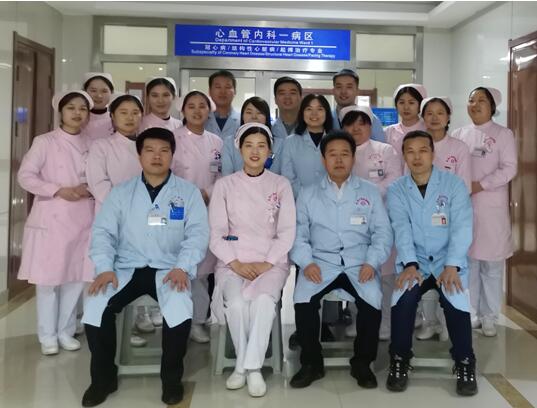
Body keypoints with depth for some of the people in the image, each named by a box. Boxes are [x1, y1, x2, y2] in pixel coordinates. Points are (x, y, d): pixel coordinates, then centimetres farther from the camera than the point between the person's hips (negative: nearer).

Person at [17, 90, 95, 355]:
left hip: (82, 220, 4)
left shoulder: (91, 146, 9)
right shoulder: (44, 142, -2)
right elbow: (25, 176, -7)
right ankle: (48, 336, 14)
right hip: (51, 219, -3)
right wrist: (59, 190, -16)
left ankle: (65, 331, 22)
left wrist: (89, 189, -8)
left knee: (76, 277, 7)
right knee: (48, 278, 0)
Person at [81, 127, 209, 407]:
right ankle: (104, 377, 0)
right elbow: (103, 232, 4)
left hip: (168, 270, -2)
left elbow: (198, 233, -3)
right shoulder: (120, 192, 12)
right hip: (127, 268, 2)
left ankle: (171, 378, -6)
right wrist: (105, 268, -13)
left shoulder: (188, 192, 7)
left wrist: (182, 267, -18)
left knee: (180, 307, -32)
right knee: (95, 304, -24)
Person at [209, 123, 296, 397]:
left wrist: (267, 263, -11)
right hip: (233, 262, 1)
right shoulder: (224, 185, 7)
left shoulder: (281, 185, 7)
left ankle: (252, 366, -20)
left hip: (271, 262, 0)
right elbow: (216, 233, 2)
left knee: (264, 300, -33)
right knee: (237, 302, -30)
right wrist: (235, 263, -12)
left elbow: (287, 232, 1)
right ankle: (243, 364, -10)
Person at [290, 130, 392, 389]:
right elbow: (298, 233, 6)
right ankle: (311, 364, -5)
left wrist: (372, 262, -9)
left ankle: (362, 364, -2)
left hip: (359, 264, 0)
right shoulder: (308, 194, 13)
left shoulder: (370, 192, 13)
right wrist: (306, 262, -11)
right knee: (303, 300, -28)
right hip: (320, 263, 0)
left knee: (372, 301, -28)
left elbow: (383, 232, 7)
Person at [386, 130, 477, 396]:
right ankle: (399, 360, -6)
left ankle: (464, 363, -5)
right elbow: (401, 228, -8)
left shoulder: (454, 185, 0)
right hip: (413, 261, 1)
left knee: (455, 300, -28)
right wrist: (409, 264, -24)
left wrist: (452, 266, -22)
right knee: (403, 297, -27)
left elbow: (461, 228, -9)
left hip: (448, 260, -1)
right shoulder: (396, 190, 5)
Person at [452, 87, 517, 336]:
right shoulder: (459, 134, 11)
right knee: (467, 262, 7)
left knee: (491, 264, 1)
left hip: (491, 206, -3)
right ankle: (470, 314, 18)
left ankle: (489, 317, 13)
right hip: (462, 205, 3)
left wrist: (479, 185, -15)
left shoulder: (503, 134, 2)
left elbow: (509, 169, -7)